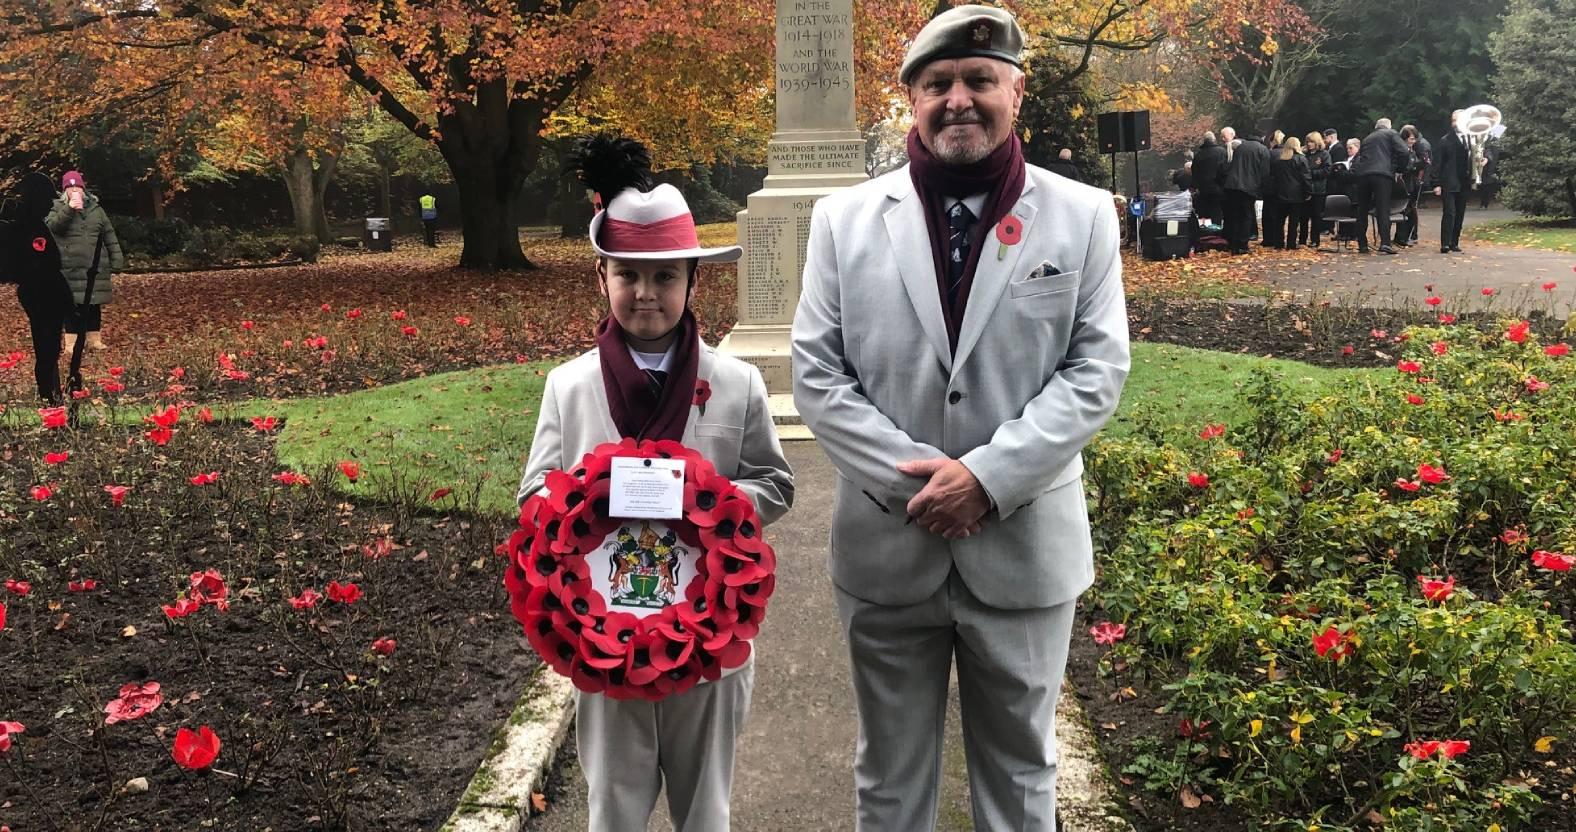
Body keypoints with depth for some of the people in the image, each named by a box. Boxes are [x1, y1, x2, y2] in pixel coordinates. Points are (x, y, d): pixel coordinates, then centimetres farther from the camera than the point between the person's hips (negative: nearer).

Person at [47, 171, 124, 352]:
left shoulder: (95, 209, 9)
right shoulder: (57, 207, 4)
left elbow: (110, 236, 10)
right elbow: (50, 226, -15)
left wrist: (116, 261, 4)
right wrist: (68, 210, -25)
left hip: (96, 269, 3)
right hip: (70, 269, -3)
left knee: (95, 306, 8)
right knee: (74, 307, -3)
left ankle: (94, 340, 17)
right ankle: (72, 343, 2)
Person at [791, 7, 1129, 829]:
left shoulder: (1081, 214, 0)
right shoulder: (844, 217, 1)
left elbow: (1097, 368, -5)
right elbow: (816, 374, -2)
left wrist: (988, 475, -16)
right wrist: (908, 478, -14)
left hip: (1024, 546, 0)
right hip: (887, 547, 0)